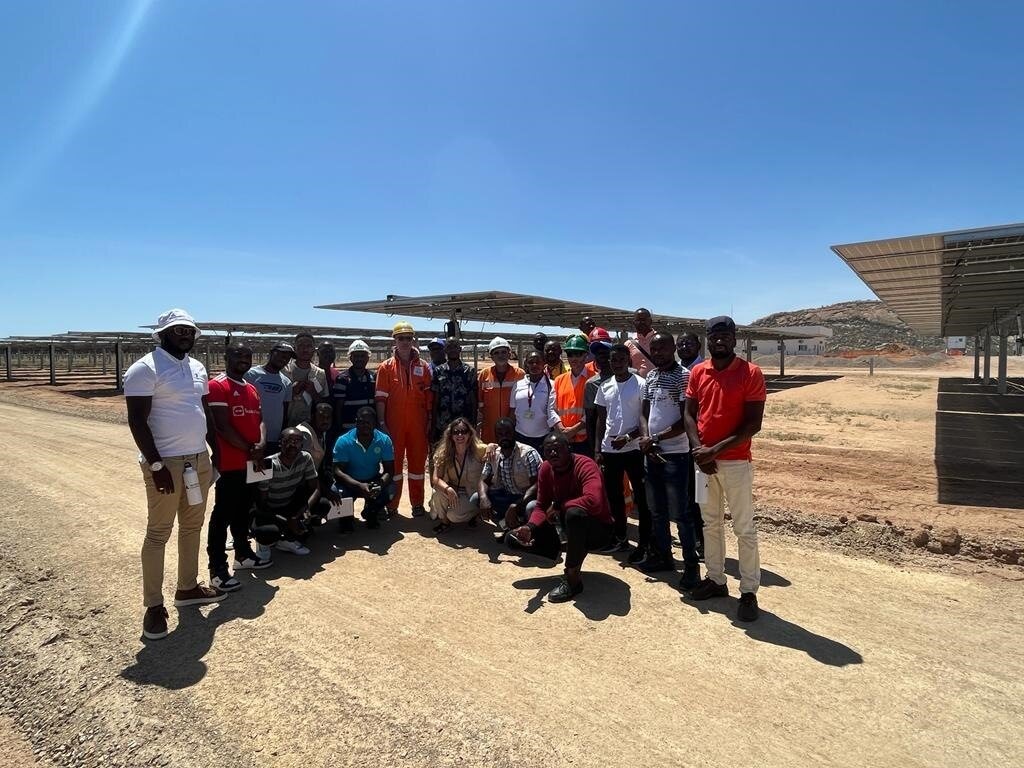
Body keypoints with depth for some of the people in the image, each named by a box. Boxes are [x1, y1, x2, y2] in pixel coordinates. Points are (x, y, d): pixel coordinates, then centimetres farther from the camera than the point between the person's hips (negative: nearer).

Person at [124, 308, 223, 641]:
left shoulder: (197, 368, 11)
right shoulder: (145, 368, -12)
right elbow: (137, 421, -16)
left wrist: (216, 451, 15)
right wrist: (157, 465, -19)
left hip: (199, 459, 8)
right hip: (166, 462, -7)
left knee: (192, 527, 15)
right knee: (158, 533, 1)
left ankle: (187, 587, 30)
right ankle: (153, 605, 12)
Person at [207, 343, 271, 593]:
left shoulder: (252, 389, 15)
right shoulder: (217, 386, -12)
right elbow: (222, 426, -17)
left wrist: (261, 445, -6)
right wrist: (250, 450, -13)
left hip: (251, 462, 8)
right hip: (229, 463, -8)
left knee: (243, 511, 19)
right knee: (222, 515, -2)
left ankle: (243, 554, 33)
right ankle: (217, 570, 5)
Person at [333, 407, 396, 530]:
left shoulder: (384, 440, -13)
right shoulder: (343, 441, -18)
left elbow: (389, 471, -14)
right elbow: (338, 471, -23)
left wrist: (380, 484, -37)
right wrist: (359, 486, -39)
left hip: (373, 481, 2)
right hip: (350, 483, -1)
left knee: (389, 489, -27)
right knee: (339, 492, -32)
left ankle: (371, 513, 9)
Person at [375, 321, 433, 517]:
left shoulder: (423, 367, 6)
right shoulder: (386, 367, 1)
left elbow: (428, 396, 6)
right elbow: (381, 398, -2)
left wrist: (430, 420, 1)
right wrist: (381, 423, -8)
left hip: (417, 424, 1)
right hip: (394, 424, -1)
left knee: (417, 462, 8)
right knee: (393, 462, 6)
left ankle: (417, 504, 19)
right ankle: (392, 505, 16)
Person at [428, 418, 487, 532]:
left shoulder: (478, 450, -16)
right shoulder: (444, 453, -9)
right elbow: (435, 479, -15)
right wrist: (448, 489, -35)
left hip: (472, 494, -2)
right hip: (453, 491, 2)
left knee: (454, 515, -27)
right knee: (439, 492, -30)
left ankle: (475, 511, 8)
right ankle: (444, 521, -1)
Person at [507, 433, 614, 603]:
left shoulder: (585, 466, -26)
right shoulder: (545, 469, -6)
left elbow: (593, 502, -43)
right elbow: (541, 506, -3)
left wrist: (559, 506, -28)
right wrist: (529, 527, -25)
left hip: (598, 529, -6)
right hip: (572, 527, 6)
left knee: (574, 514, -42)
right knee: (514, 538, -5)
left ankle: (573, 579, -22)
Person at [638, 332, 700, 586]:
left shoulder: (683, 376, -11)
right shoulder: (650, 377, 11)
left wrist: (655, 438, -13)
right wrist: (646, 440, -5)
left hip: (675, 453, -7)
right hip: (652, 453, 7)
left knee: (680, 513, -2)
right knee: (656, 510, 16)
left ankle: (691, 565, 10)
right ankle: (662, 555, 31)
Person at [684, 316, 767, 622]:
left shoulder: (751, 373, -10)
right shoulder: (697, 372, 5)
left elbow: (753, 424, -13)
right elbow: (689, 415, 6)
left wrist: (716, 450, -18)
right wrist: (699, 450, -9)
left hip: (736, 462, -5)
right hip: (703, 460, 5)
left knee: (744, 528, 4)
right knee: (710, 523, 15)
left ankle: (749, 591, 15)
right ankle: (716, 579, 28)